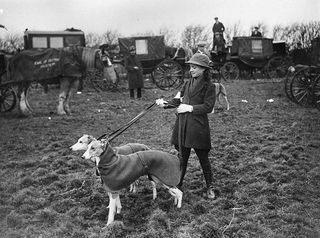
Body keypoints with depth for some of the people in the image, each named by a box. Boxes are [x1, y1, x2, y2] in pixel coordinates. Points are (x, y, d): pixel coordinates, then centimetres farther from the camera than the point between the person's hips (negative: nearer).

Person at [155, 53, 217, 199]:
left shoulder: (208, 87, -4)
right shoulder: (188, 84, 13)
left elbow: (208, 107, -12)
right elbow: (177, 101, 10)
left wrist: (190, 108, -19)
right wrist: (165, 104, -8)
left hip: (198, 127, -5)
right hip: (182, 126, 5)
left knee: (203, 158, 6)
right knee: (182, 157, 13)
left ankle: (210, 187, 22)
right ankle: (177, 185, 24)